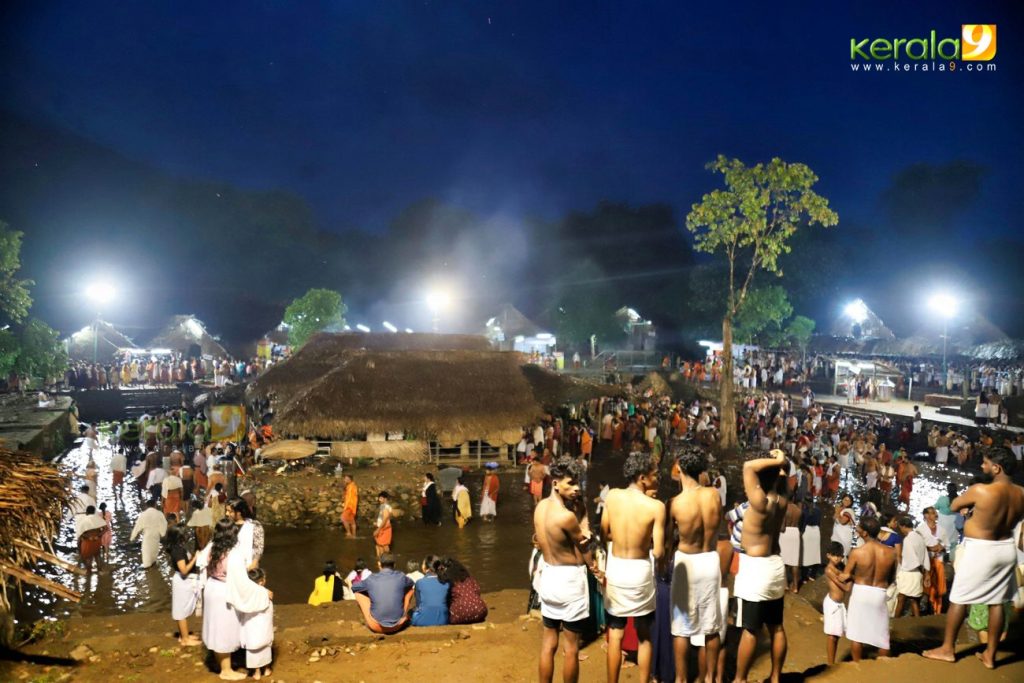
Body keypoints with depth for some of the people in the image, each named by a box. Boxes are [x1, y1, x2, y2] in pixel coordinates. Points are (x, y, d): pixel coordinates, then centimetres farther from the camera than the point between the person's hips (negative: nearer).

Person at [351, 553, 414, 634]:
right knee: (409, 589, 20)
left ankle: (368, 620, 23)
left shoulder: (371, 579, -2)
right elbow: (411, 583, 25)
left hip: (377, 627, -1)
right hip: (399, 625, 1)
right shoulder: (401, 577, 0)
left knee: (358, 593, 15)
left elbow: (354, 588, 19)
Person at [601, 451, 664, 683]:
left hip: (615, 570, 2)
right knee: (644, 636, 18)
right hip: (640, 572, -2)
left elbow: (604, 533, 3)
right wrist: (647, 540, 6)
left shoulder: (612, 496, -7)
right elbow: (658, 552, -14)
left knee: (615, 634, 15)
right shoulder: (655, 506, -17)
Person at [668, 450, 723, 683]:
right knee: (711, 625, 15)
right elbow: (715, 526, 7)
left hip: (686, 562, -3)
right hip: (710, 561, 3)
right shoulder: (714, 495, -9)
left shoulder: (675, 503, -17)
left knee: (681, 626, 9)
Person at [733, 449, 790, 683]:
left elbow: (749, 466, -30)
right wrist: (781, 464, -2)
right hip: (774, 566, 8)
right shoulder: (782, 501, -1)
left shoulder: (760, 502, -23)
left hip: (755, 568, -8)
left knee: (750, 630, 1)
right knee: (776, 627, 15)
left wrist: (775, 461, -20)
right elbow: (782, 477, 17)